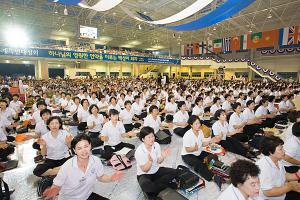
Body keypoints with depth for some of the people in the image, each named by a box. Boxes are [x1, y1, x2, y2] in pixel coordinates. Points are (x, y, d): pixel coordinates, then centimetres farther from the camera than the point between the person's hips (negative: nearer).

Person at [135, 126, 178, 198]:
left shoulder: (156, 145, -10)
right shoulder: (139, 151, -24)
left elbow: (159, 161, 0)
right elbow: (144, 170, -20)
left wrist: (163, 156, -22)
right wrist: (150, 161, -38)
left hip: (156, 171, 6)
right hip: (144, 174, -6)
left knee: (174, 172, -13)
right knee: (145, 186, -37)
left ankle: (152, 192, -11)